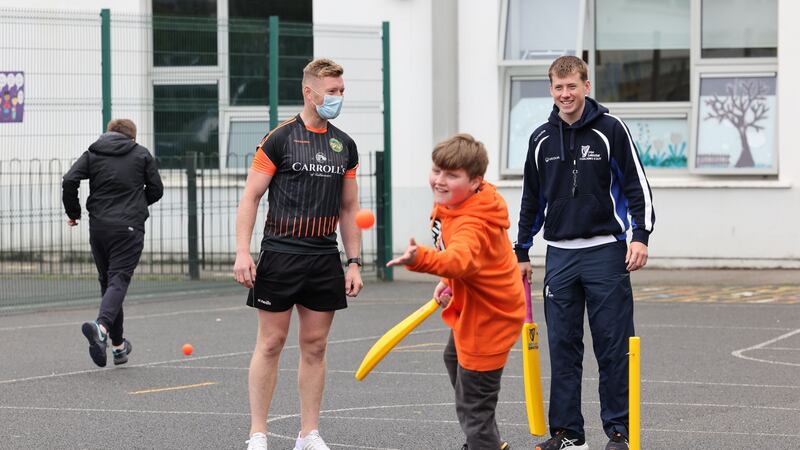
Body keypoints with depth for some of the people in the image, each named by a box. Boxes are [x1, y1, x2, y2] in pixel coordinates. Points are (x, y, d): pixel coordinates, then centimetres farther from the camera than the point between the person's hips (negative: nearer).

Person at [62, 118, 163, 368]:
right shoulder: (142, 154, 8)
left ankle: (118, 346, 17)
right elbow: (156, 190, 9)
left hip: (98, 226, 3)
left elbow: (69, 181, -3)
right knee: (118, 280, -10)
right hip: (129, 228, -3)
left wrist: (73, 213, 10)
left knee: (108, 281, 13)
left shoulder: (92, 153, 10)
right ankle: (102, 326, -38)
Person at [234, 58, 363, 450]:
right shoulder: (279, 139, -5)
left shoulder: (344, 145, 11)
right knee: (270, 343, -1)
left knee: (315, 346, 6)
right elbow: (250, 197, -5)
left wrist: (354, 262, 11)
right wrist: (242, 253, -13)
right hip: (281, 254, -5)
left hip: (325, 258, 5)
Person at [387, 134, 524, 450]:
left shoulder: (473, 225, -36)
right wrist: (448, 282, 7)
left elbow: (460, 258, -59)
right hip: (468, 310, 12)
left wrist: (420, 260, -76)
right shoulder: (448, 203, -6)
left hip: (487, 320, -12)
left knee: (473, 406, -8)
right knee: (454, 360, 35)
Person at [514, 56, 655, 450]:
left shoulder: (611, 129, -3)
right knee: (562, 347, 4)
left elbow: (637, 185, -2)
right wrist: (522, 252, 18)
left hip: (605, 251, -4)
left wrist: (640, 236, -12)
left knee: (612, 346, -3)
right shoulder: (542, 139, 9)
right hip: (560, 254, 4)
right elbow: (532, 199, 18)